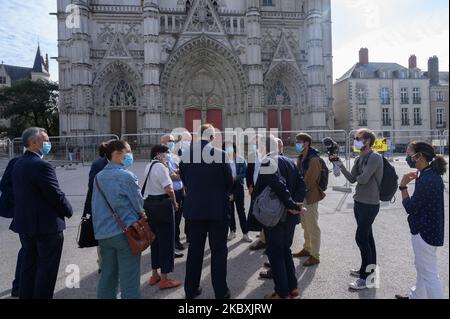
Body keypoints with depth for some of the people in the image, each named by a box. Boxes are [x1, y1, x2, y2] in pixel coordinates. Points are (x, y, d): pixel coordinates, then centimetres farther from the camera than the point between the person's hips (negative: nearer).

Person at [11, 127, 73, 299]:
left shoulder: (18, 164, 7)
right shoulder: (42, 165, -20)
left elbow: (19, 193, 11)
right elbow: (56, 195, -20)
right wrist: (68, 211, -3)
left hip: (24, 223, 9)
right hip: (47, 226, -9)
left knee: (28, 266, 20)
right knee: (46, 269, 4)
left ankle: (26, 295, 32)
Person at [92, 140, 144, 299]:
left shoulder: (98, 177, 7)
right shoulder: (127, 176, -12)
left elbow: (95, 206, 12)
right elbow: (139, 204, -6)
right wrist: (140, 214, 14)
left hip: (103, 233, 7)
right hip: (126, 232, -6)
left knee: (107, 277, 17)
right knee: (129, 280, 2)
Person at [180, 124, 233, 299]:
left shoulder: (185, 156, -1)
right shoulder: (220, 154, -12)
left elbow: (185, 181, 7)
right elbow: (229, 183, -4)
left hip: (193, 209, 4)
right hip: (217, 209, -3)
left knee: (194, 249, 15)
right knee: (219, 250, 7)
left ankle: (191, 289, 26)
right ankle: (220, 291, 14)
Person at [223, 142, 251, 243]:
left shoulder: (241, 160, -2)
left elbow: (245, 173, -2)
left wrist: (236, 177, -17)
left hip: (238, 186, -1)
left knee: (241, 209, 2)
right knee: (230, 210, 11)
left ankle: (245, 233, 8)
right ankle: (232, 231, 25)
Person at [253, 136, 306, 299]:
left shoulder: (267, 163, -15)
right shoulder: (290, 162, 7)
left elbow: (279, 187, -26)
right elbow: (302, 186, 2)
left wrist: (292, 206, -18)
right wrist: (295, 205, -4)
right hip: (289, 217, 7)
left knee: (275, 253, 6)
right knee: (285, 250, 20)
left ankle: (282, 293, 13)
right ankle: (293, 288, 27)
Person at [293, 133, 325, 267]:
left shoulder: (313, 160, -19)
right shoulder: (301, 158, 9)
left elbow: (309, 181, -22)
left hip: (310, 197, -9)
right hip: (302, 196, 9)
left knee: (313, 227, 1)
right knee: (305, 226, 21)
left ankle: (315, 256, 13)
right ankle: (307, 249, 36)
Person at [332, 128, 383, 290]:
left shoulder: (375, 158, -16)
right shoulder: (359, 158, 9)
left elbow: (363, 179, -24)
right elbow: (352, 179, 4)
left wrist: (358, 178, -1)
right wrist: (339, 164, -4)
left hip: (370, 204, -8)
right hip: (359, 202, 8)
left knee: (361, 238, -6)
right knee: (367, 236, 17)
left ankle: (365, 278, 4)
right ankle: (369, 268, 31)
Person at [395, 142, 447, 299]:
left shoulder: (427, 179, -26)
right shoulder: (431, 174, 5)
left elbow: (410, 207, -21)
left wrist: (403, 186, -11)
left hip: (425, 231, -11)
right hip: (427, 228, 11)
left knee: (429, 273, 3)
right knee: (422, 269, 25)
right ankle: (417, 296, 42)